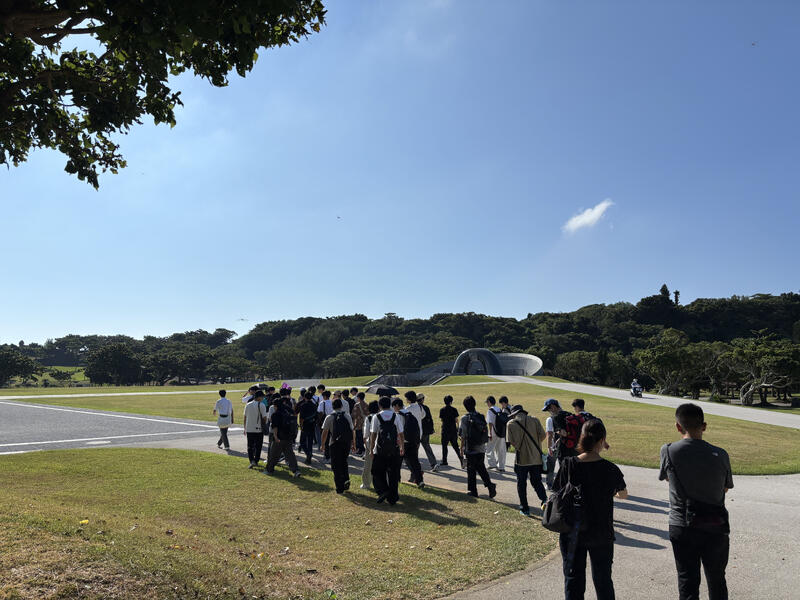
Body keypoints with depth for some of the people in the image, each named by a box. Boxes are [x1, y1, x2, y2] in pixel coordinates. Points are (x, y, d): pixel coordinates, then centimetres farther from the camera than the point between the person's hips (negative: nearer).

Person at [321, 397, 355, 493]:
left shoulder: (329, 417, -2)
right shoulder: (347, 415, 4)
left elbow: (325, 432, -3)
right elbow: (352, 431, 4)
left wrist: (323, 444, 8)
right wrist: (353, 444, 12)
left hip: (335, 443, -3)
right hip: (347, 443, 3)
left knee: (336, 466, 7)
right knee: (344, 462, 24)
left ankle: (340, 488, 7)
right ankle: (346, 482, 14)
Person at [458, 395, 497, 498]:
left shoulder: (465, 418, -13)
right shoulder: (481, 417, 2)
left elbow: (463, 436, -11)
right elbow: (486, 433, 9)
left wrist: (462, 448, 0)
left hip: (471, 449, -5)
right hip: (481, 449, 5)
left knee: (471, 470, 8)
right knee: (481, 468, 18)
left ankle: (473, 491, 15)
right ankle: (490, 485, 2)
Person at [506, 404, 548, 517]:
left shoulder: (511, 423, -5)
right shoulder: (534, 420, 1)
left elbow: (511, 441, -11)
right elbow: (543, 435, -4)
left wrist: (519, 448, 7)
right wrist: (535, 444, 13)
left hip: (521, 458, -2)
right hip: (536, 457, 2)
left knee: (521, 484, 11)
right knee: (537, 482, 14)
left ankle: (525, 509, 14)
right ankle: (544, 500, -10)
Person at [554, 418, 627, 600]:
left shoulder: (568, 465, -13)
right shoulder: (610, 469, -13)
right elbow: (624, 495, 7)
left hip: (572, 533, 0)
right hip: (601, 535, 0)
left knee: (573, 580, 14)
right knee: (603, 581, 18)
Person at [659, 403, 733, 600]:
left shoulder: (668, 451, -13)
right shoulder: (720, 455, -10)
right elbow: (725, 489, 4)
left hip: (682, 527, -1)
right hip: (716, 527, 1)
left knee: (688, 582, 11)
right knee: (717, 581, 22)